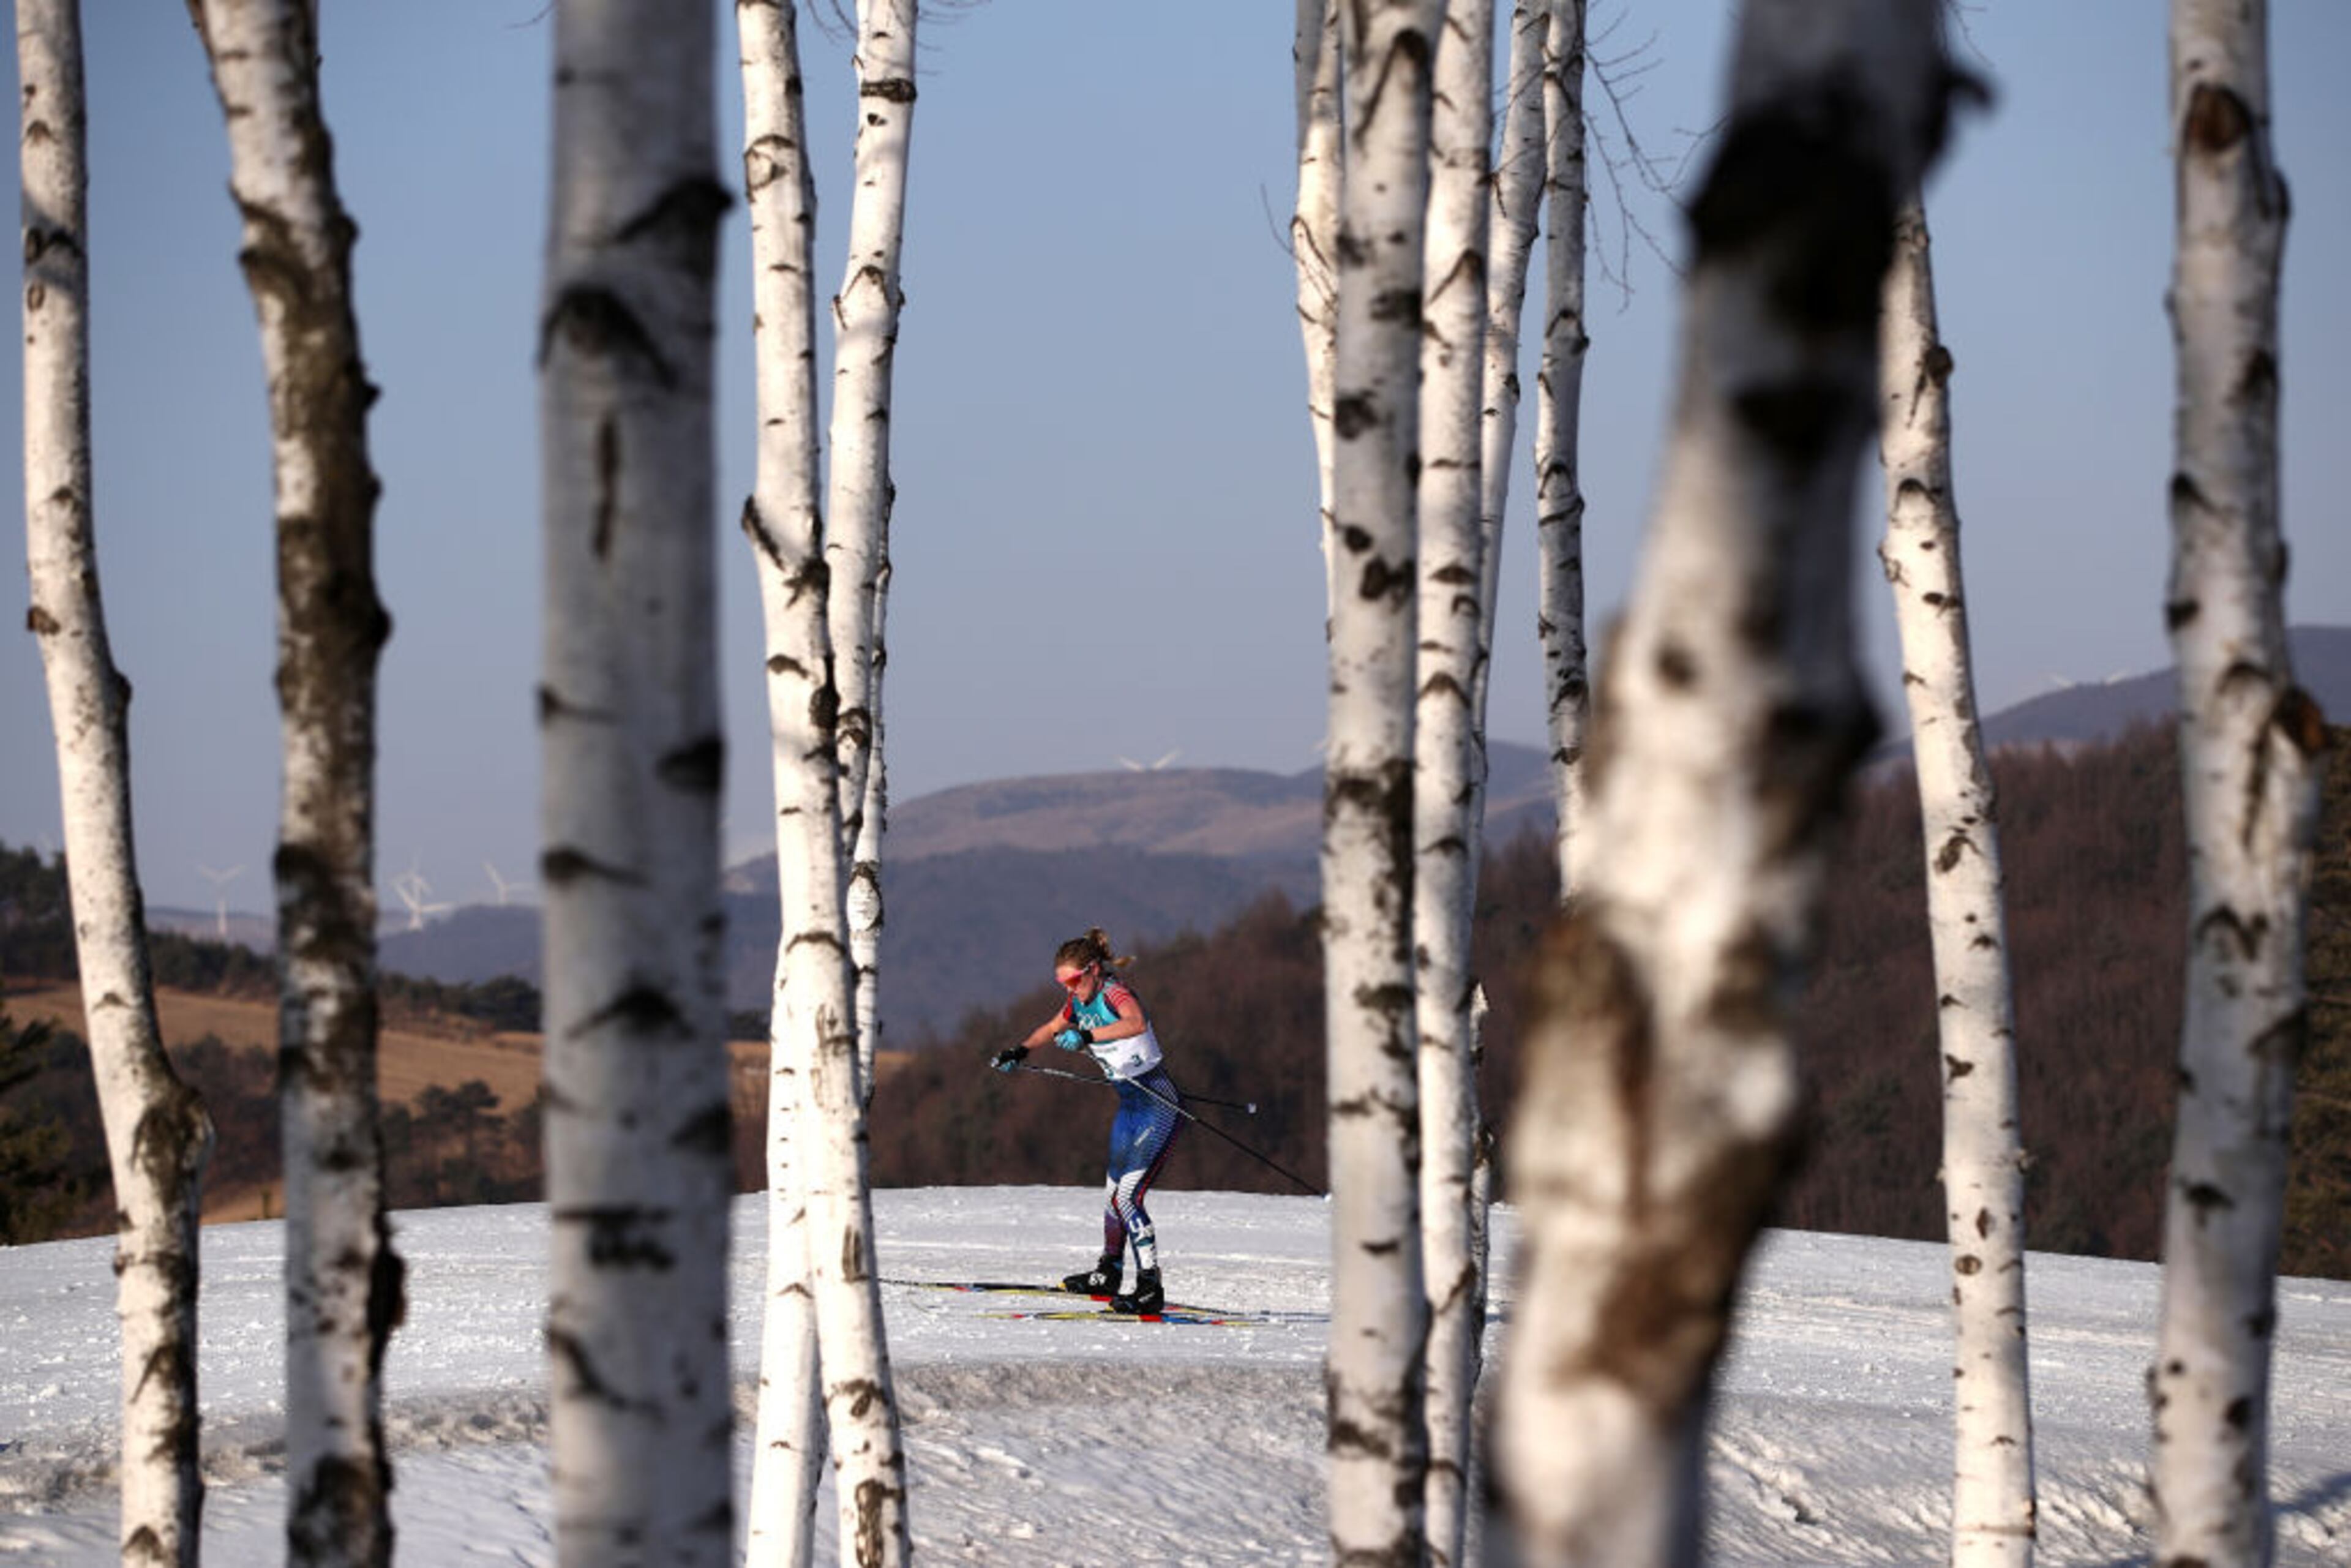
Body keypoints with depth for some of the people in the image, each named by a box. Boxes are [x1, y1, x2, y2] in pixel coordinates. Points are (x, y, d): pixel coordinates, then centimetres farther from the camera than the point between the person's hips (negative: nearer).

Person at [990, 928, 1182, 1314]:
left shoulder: (1115, 992, -19)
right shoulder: (1081, 1001, 6)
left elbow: (1137, 1023, -42)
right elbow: (1052, 1028, 28)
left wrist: (1088, 1036, -50)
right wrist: (1019, 1052, 15)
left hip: (1158, 1101, -9)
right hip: (1129, 1104, 9)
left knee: (1128, 1196, -17)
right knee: (1113, 1192, 21)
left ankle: (1150, 1288, -18)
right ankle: (1109, 1273, 38)